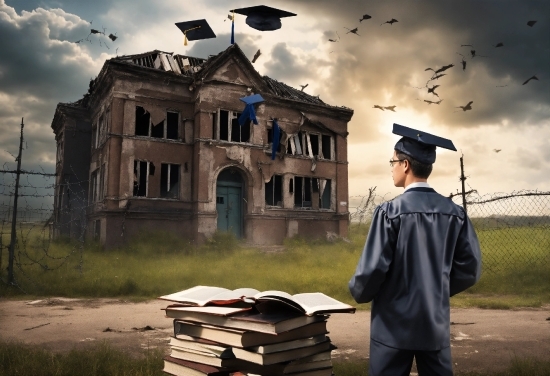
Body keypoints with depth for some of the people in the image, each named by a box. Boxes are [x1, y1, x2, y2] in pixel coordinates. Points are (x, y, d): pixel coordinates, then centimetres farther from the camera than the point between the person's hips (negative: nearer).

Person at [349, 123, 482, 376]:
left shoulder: (390, 212, -16)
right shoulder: (455, 213, -3)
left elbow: (372, 268, -17)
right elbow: (470, 268, 1)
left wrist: (358, 292, 4)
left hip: (394, 324, -4)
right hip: (437, 323, 4)